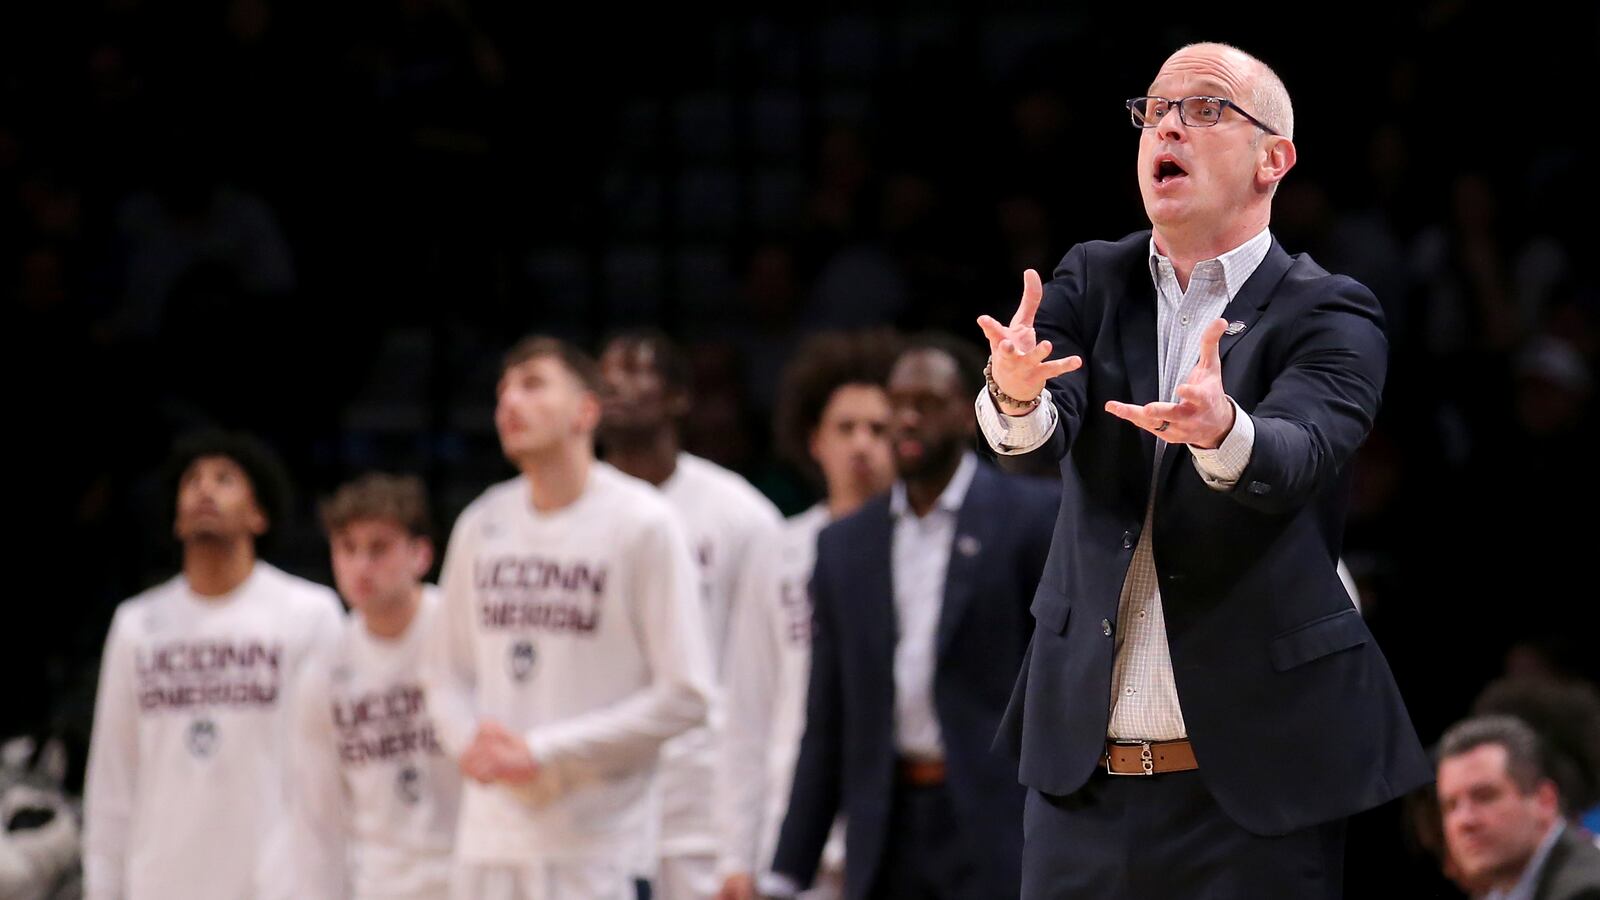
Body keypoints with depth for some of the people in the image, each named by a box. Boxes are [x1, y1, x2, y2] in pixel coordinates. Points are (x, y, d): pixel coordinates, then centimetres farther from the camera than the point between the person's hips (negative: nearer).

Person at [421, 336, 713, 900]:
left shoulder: (642, 524, -5)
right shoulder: (481, 525, 11)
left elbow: (684, 698, -8)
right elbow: (445, 670, 19)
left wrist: (543, 752, -12)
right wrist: (470, 742, -4)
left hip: (597, 851, -5)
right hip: (487, 847, 5)